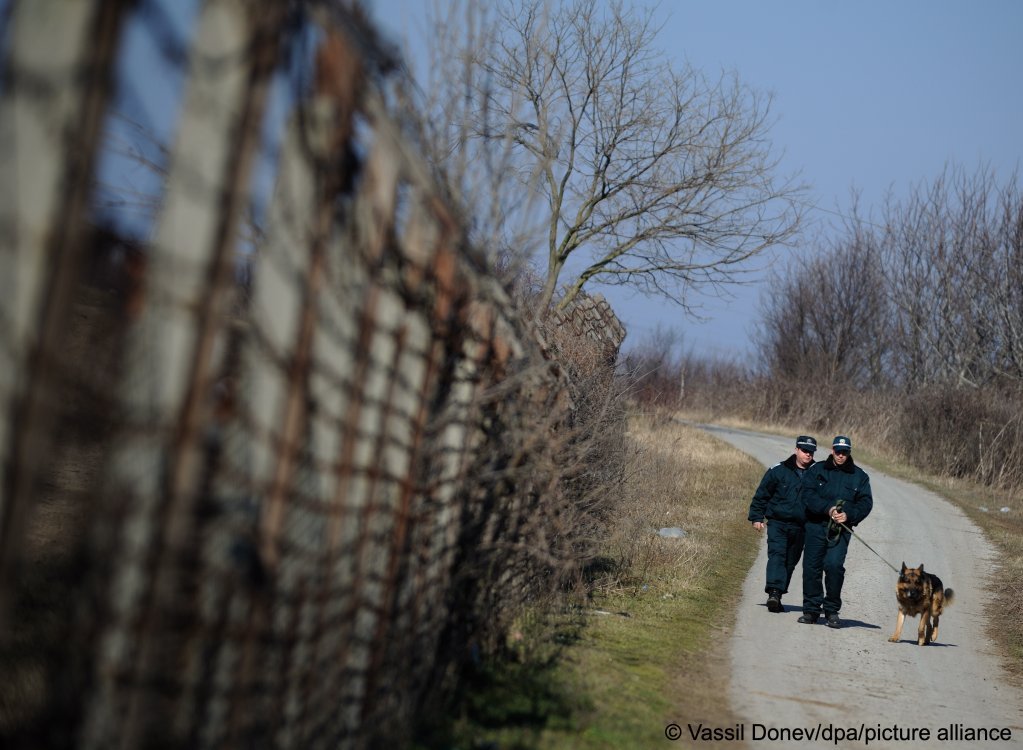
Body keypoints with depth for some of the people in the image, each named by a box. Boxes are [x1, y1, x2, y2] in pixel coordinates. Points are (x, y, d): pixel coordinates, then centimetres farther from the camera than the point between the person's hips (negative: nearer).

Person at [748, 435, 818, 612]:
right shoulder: (779, 470, 0)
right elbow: (761, 494, 6)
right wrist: (756, 517, 2)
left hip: (800, 527, 3)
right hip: (777, 523, -3)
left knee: (790, 561, 7)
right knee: (777, 555, -18)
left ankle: (777, 596, 16)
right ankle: (774, 592, -28)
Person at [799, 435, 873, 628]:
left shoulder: (859, 476, 11)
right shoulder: (817, 470, 8)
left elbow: (866, 502, 6)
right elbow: (808, 494, -3)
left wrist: (849, 515, -12)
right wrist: (827, 509, -16)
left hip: (841, 528, -1)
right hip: (816, 525, 1)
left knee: (834, 565, -16)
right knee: (811, 566, 1)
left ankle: (832, 610, -2)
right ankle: (811, 609, 14)